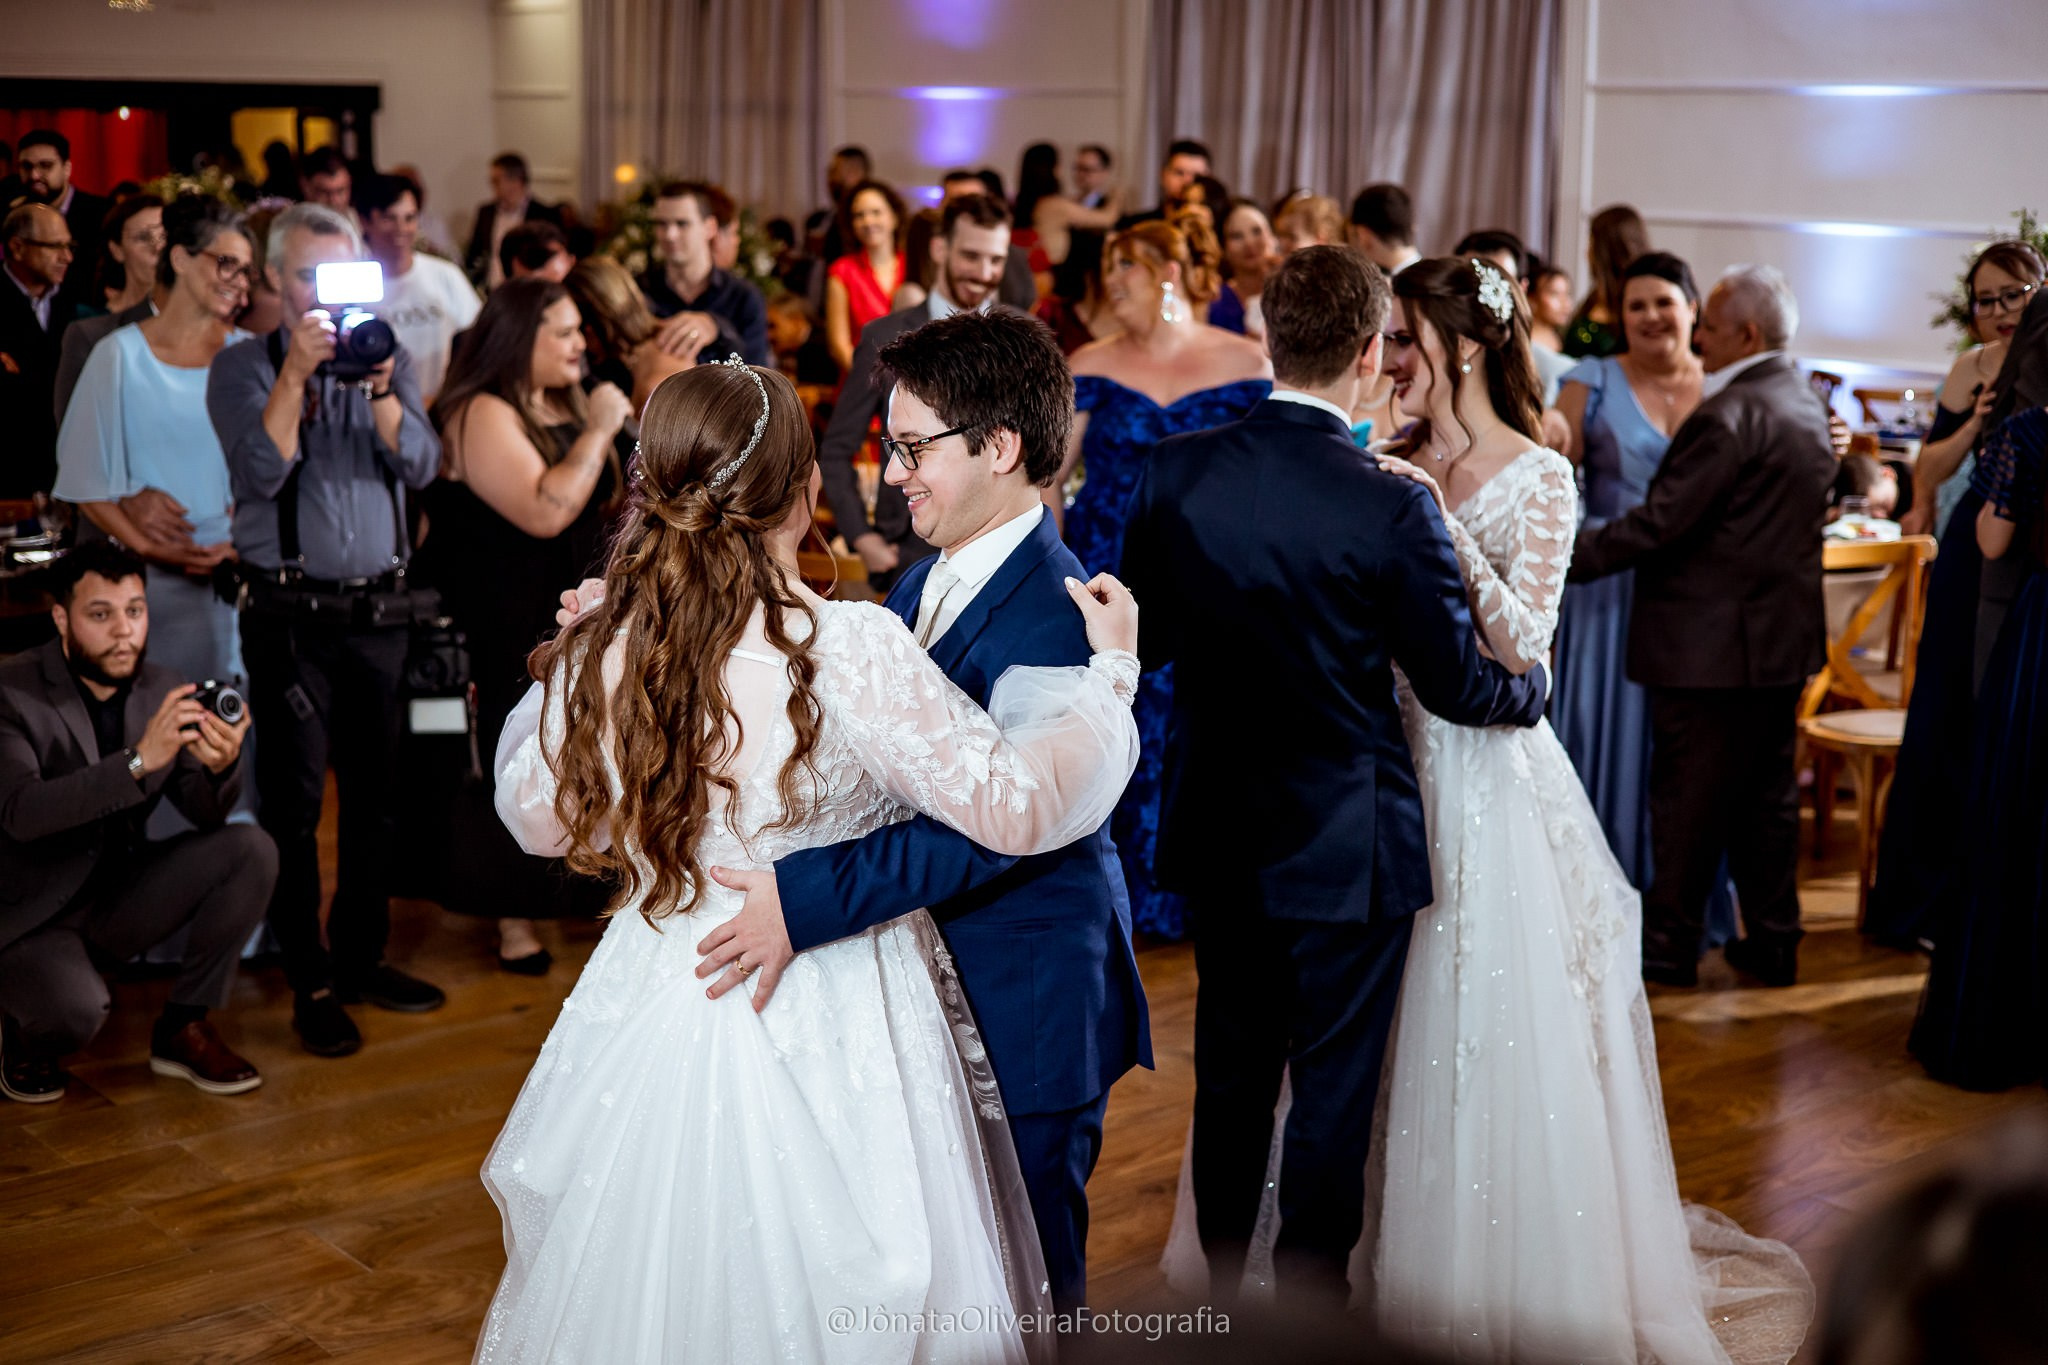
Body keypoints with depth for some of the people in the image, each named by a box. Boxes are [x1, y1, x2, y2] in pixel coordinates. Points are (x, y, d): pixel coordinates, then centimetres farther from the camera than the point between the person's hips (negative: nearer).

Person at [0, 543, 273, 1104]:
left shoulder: (160, 690, -2)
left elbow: (206, 814, -4)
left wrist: (222, 765, -29)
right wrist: (139, 759, -44)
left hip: (118, 898, 6)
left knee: (252, 850, -15)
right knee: (78, 1007, -33)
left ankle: (184, 1028, 0)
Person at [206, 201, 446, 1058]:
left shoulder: (390, 362, 10)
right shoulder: (243, 367, 1)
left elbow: (419, 465, -3)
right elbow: (260, 473, -13)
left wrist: (380, 386, -18)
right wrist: (296, 373, -20)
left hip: (380, 609, 3)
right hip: (291, 615, -3)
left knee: (376, 792, 9)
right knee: (296, 801, -3)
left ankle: (361, 955, 23)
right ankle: (310, 984, 5)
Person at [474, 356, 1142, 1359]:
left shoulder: (595, 653, -8)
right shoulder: (850, 650, -23)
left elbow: (539, 820, 9)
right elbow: (1021, 806, -18)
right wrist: (1111, 667, -4)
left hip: (650, 1023, 5)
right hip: (826, 1045, -4)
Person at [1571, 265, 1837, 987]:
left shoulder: (1730, 415, -19)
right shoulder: (1807, 405, 11)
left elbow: (1661, 521, -21)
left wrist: (1571, 555, -14)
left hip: (1713, 640, -9)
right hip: (1784, 635, 9)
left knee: (1689, 797, 1)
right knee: (1768, 794, 14)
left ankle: (1670, 943, 10)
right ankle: (1772, 941, 21)